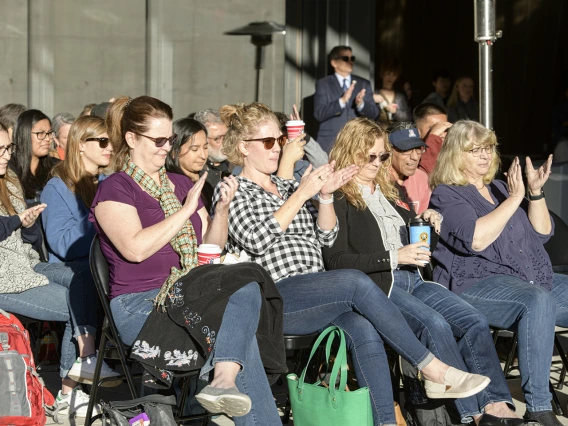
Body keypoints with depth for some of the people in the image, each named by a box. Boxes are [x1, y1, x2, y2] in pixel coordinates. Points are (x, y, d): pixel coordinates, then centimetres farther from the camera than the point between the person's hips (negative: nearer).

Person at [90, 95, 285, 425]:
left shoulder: (182, 185, 22)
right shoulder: (114, 190, 2)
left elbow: (211, 248, 22)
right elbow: (136, 248, -15)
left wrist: (222, 209, 4)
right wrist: (185, 211, -10)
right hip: (141, 305, -6)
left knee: (246, 287, -30)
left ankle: (225, 380, -44)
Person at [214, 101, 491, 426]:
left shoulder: (288, 186, 24)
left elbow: (326, 237, 18)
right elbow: (255, 240, -11)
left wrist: (326, 195, 1)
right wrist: (301, 194, -10)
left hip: (318, 292, 6)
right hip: (273, 297, -6)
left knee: (365, 329, -26)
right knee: (357, 282, -29)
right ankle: (435, 371, -26)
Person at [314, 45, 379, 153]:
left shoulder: (364, 84, 13)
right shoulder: (322, 84, 5)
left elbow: (374, 114, 7)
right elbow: (319, 114, -7)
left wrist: (360, 104, -15)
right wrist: (342, 101, -21)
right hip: (330, 144, -2)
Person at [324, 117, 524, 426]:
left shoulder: (389, 191, 24)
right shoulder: (337, 200, 1)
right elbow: (335, 260, -10)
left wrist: (429, 222, 11)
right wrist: (394, 257, -15)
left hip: (414, 279, 7)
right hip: (378, 285, -7)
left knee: (475, 322, -16)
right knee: (435, 324, -31)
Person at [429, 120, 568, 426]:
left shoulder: (500, 188, 22)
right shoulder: (447, 195, 2)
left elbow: (542, 233, 16)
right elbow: (476, 239, -17)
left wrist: (535, 192, 1)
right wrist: (514, 199, -13)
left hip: (536, 278, 8)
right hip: (476, 284, -8)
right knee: (538, 300, -37)